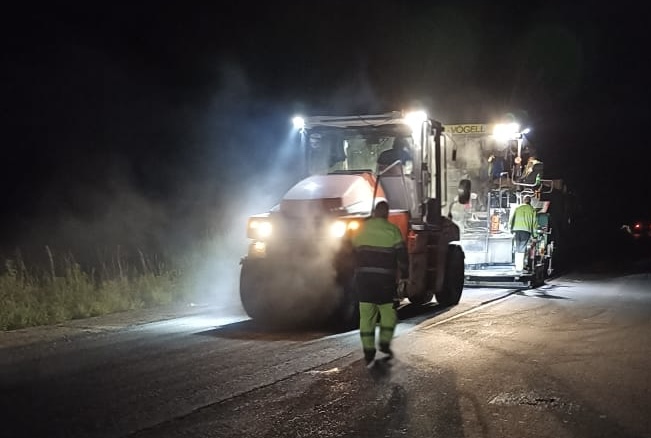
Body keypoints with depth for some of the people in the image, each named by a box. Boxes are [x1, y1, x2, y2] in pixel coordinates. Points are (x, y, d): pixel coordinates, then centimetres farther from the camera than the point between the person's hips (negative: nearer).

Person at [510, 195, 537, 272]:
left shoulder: (518, 208, 13)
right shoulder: (532, 209, 6)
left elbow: (512, 219, 10)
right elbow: (534, 222, 4)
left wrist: (512, 230, 15)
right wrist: (533, 233, 9)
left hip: (517, 229, 3)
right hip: (526, 230, -2)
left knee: (517, 249, 12)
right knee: (522, 250, -3)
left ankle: (517, 266, 11)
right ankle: (520, 268, -8)